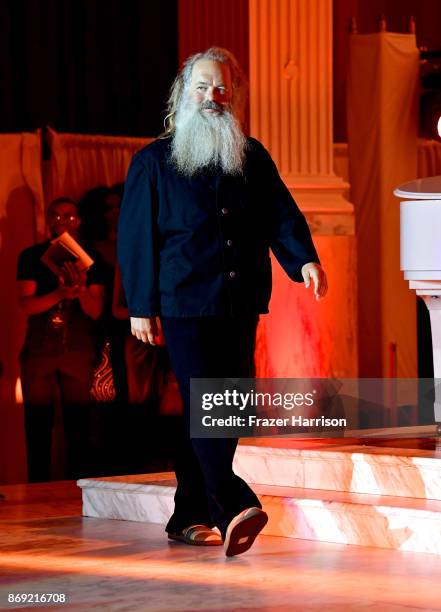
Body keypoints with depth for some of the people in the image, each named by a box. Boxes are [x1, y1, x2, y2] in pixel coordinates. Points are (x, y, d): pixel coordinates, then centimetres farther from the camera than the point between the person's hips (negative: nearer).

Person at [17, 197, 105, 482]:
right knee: (38, 426, -1)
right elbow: (27, 304, -6)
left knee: (79, 426, -3)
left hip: (79, 351, 0)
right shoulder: (32, 256, 5)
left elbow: (96, 311, -2)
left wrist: (81, 290, -24)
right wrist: (61, 293, -22)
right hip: (39, 350, 0)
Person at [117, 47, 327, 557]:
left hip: (240, 307, 4)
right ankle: (235, 507, -26)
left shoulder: (253, 159, 16)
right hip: (186, 306, -4)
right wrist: (140, 306, -1)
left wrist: (304, 258, -11)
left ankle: (190, 516, 14)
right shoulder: (153, 161, 6)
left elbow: (281, 215, 9)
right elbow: (135, 236, 4)